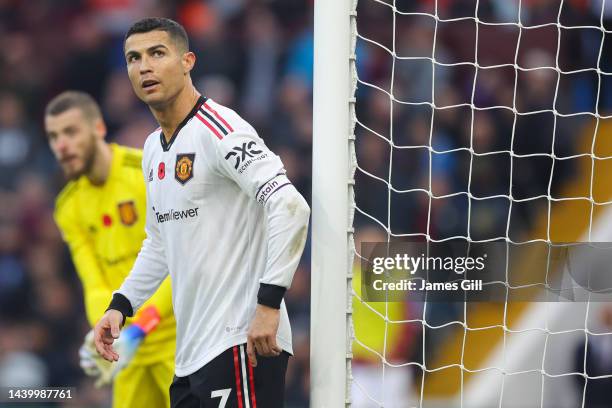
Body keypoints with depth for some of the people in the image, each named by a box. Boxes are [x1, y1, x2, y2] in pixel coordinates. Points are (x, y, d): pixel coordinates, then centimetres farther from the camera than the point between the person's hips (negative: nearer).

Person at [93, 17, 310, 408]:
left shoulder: (218, 129, -11)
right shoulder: (154, 148, 18)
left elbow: (290, 206, -21)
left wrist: (269, 303, -25)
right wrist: (121, 305, 18)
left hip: (240, 344, -9)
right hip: (191, 353, 9)